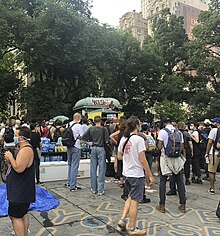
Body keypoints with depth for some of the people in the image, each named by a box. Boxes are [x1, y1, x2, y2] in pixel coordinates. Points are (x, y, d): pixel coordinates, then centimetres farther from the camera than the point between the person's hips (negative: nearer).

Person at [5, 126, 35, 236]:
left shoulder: (26, 150, -22)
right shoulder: (23, 148, 12)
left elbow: (19, 168, -28)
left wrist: (10, 157, -16)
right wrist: (10, 159, 5)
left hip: (21, 191, -11)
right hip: (21, 189, 11)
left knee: (15, 216, -3)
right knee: (23, 214, 18)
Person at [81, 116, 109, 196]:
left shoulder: (91, 129, 0)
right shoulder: (104, 129, -9)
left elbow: (83, 137, -3)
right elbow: (107, 140, -12)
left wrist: (89, 142, 8)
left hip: (93, 149, 3)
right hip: (101, 149, -3)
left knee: (93, 169, 11)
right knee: (101, 169, 2)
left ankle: (94, 188, 20)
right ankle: (100, 190, 3)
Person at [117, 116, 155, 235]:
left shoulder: (123, 139, 4)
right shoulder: (139, 139, -17)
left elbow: (119, 157, 12)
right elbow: (142, 160, -18)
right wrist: (150, 175, -10)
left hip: (126, 173, 7)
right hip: (136, 174, -7)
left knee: (131, 197, 24)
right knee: (134, 201, 5)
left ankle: (122, 220, 20)